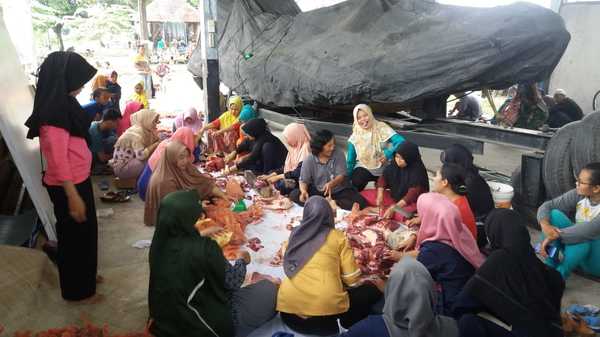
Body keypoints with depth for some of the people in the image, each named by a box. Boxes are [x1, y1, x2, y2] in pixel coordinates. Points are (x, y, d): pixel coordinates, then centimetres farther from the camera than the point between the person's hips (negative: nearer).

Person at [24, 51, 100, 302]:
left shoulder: (62, 104, 6)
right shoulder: (54, 111, -24)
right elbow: (58, 159, -25)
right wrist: (73, 196, -23)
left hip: (78, 180, 9)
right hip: (67, 185, -9)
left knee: (85, 231, 22)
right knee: (74, 234, 7)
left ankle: (85, 277, 42)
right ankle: (77, 291, 25)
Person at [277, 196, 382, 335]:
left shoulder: (295, 234, 14)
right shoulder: (337, 237, 5)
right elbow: (352, 279, 6)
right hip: (326, 308, -4)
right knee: (371, 290, 18)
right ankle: (341, 324, 6)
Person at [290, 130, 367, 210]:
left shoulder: (339, 154, -10)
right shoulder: (309, 160, -9)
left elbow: (341, 176, -15)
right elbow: (304, 181, -7)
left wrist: (331, 184, -36)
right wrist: (304, 191, -31)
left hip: (339, 191, -1)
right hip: (318, 191, 1)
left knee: (360, 202, -25)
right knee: (294, 194, -22)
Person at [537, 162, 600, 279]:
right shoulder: (578, 195, -8)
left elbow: (589, 230, -39)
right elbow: (547, 206, -10)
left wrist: (555, 235, -36)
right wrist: (545, 225, -31)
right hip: (577, 252, 6)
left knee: (584, 237, -38)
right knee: (554, 214, -15)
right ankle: (551, 264, -14)